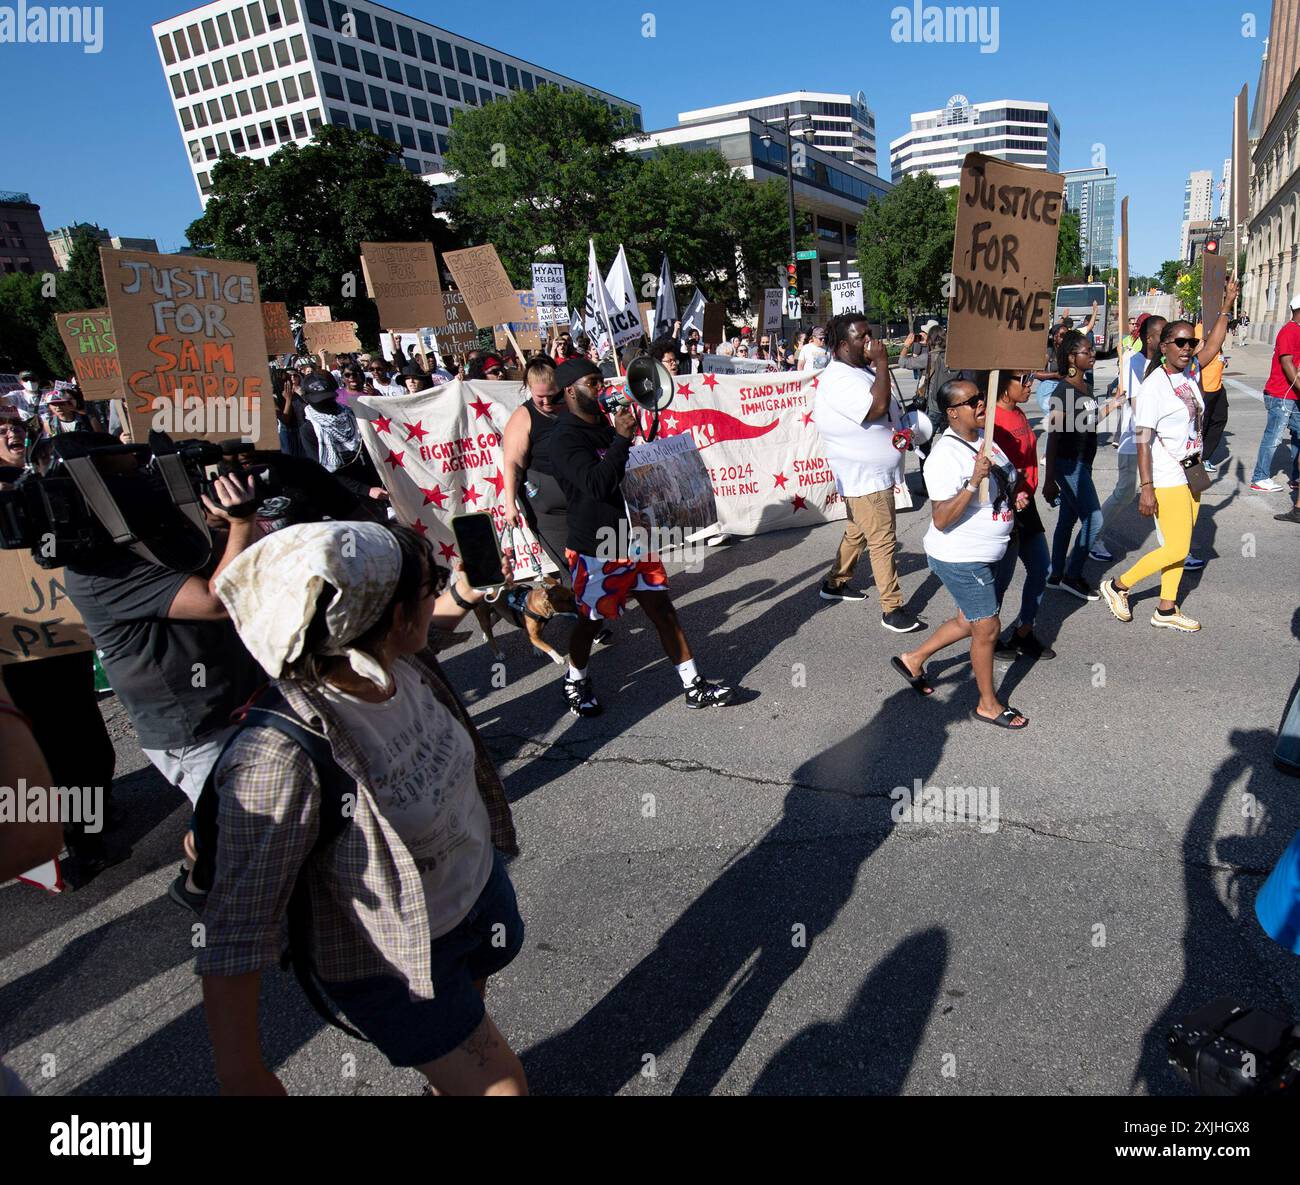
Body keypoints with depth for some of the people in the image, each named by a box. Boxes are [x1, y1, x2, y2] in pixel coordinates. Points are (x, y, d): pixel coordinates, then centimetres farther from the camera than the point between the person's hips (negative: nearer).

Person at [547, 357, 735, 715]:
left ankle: (694, 687, 12)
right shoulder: (566, 437, -16)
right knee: (591, 620, 10)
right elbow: (597, 485, -30)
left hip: (632, 539, 8)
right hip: (595, 550, -7)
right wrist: (622, 437, -29)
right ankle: (575, 683, 35)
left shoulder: (603, 426, 11)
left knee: (663, 610, 6)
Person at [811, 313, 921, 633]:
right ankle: (892, 608, 2)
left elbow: (888, 410, 23)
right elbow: (877, 407, -34)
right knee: (883, 541, -6)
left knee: (858, 532, 21)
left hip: (877, 473, 10)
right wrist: (882, 362, -25)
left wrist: (898, 415, 5)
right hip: (864, 478, -10)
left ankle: (835, 583, 37)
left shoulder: (863, 370, 10)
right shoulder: (839, 380, -22)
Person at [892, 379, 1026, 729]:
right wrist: (973, 482, -37)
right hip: (960, 559, -9)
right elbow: (941, 520, -29)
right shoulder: (945, 455, -25)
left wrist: (1014, 499, 3)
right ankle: (988, 704, 25)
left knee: (970, 622, 22)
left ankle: (913, 659, 38)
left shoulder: (984, 438, 3)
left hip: (985, 555, 9)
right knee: (987, 628, 5)